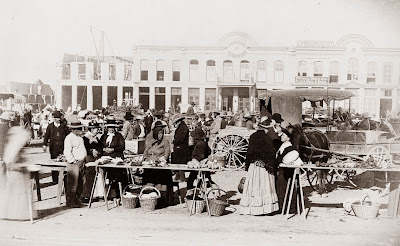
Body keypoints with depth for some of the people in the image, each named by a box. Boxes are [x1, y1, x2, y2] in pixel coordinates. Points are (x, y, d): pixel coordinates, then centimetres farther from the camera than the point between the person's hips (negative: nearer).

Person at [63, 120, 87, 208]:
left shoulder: (79, 137, 16)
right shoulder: (69, 138, -11)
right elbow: (67, 152, -18)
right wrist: (73, 161, -16)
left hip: (81, 163, 9)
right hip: (74, 164, -9)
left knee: (80, 184, 12)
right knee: (73, 183, -5)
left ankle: (77, 200, 22)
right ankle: (70, 202, 2)